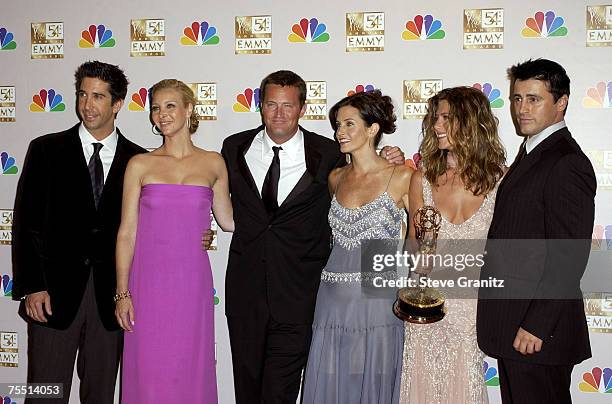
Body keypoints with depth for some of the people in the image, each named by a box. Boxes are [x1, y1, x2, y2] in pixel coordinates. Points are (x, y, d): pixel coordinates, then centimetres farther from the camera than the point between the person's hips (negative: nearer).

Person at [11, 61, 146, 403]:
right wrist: (31, 287, -7)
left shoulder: (138, 160, 5)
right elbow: (26, 222, 0)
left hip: (110, 297, 1)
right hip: (55, 291, -1)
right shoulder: (46, 150, 3)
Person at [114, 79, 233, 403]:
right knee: (149, 372, 4)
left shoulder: (213, 163, 5)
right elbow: (126, 232, 2)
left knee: (191, 370, 6)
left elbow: (228, 220, 14)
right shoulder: (140, 164, 2)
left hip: (193, 282, 1)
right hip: (149, 282, -1)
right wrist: (122, 293, -3)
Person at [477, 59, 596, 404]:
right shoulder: (531, 153, 14)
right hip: (510, 323, 9)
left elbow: (569, 258, -22)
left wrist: (536, 326, -21)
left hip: (538, 331, -9)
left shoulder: (567, 164, -17)